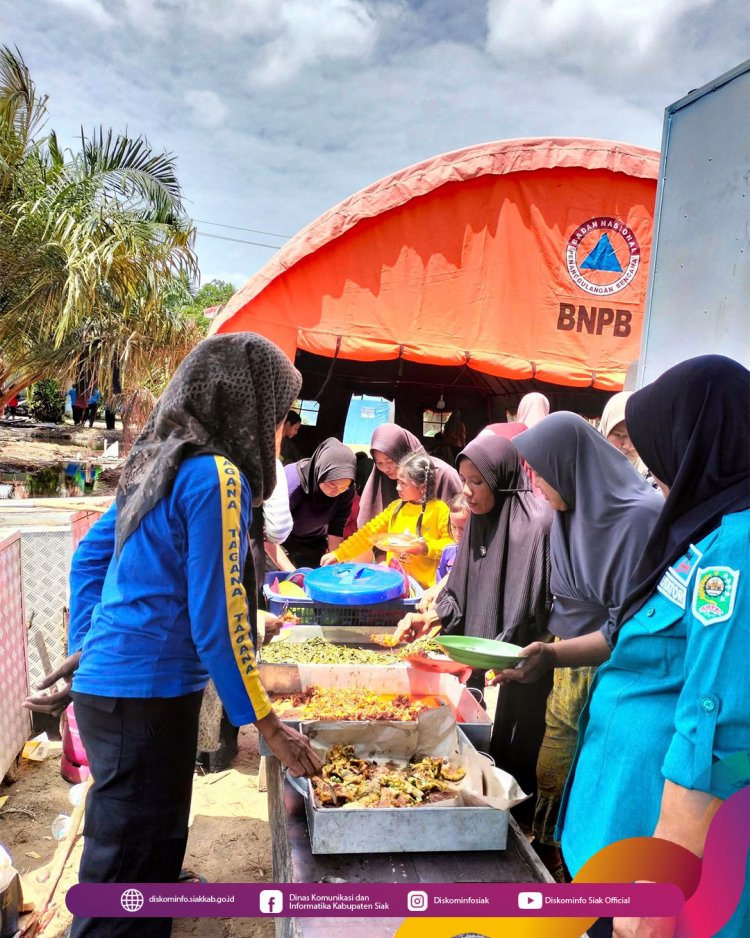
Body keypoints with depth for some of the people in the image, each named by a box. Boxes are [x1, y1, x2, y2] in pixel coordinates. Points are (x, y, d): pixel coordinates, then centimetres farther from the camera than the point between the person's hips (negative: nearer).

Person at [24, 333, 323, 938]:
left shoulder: (159, 463, 9)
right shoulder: (217, 476, -18)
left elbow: (88, 555, 16)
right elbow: (217, 619, -20)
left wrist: (87, 650, 18)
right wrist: (269, 727, -13)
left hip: (108, 680, 8)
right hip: (147, 698, -8)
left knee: (155, 847, 25)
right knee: (128, 871, 6)